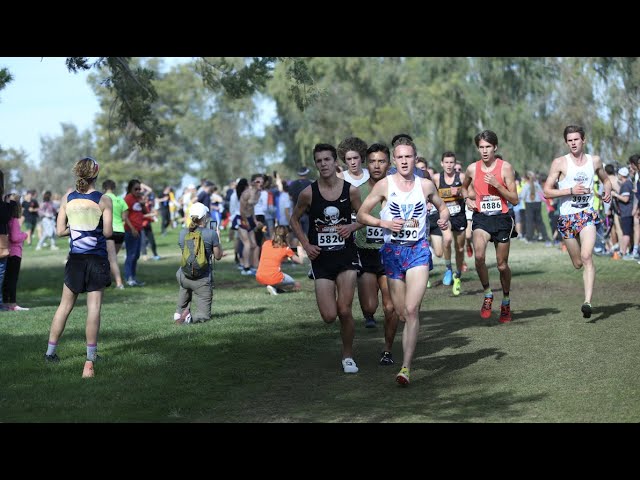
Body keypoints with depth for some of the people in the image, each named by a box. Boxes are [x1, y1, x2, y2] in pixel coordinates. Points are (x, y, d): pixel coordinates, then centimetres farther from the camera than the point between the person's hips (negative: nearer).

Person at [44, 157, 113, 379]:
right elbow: (107, 232, -10)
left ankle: (50, 351, 21)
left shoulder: (67, 199, 0)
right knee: (94, 308, -1)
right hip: (97, 259, -3)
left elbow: (60, 231, -1)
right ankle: (90, 360, 0)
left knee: (65, 305, 14)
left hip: (75, 259, 3)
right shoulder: (104, 200, -8)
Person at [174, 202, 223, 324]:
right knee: (204, 315, 6)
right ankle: (190, 317, -24)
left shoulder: (183, 233, 0)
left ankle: (179, 311, 22)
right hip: (202, 278, -4)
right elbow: (218, 256, 0)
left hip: (184, 276, 4)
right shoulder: (211, 234, -11)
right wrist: (217, 238, 15)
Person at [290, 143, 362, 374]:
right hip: (321, 258, 0)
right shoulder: (308, 193, -5)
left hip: (346, 256, 0)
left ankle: (348, 355, 15)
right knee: (329, 316, -6)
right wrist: (306, 245, -2)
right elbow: (294, 220, 10)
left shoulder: (351, 190, -4)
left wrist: (351, 227, -11)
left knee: (344, 311, -8)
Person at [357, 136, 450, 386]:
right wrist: (384, 223, -13)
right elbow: (361, 215, 3)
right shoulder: (384, 185, -1)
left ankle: (406, 367, -17)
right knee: (401, 312, 6)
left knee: (411, 310, -16)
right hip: (393, 250, 1)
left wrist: (444, 219, -2)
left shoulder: (426, 185, 4)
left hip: (419, 249, -1)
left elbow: (443, 207, 20)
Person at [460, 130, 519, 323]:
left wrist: (497, 185, -17)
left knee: (502, 265, 8)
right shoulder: (472, 168, 3)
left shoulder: (505, 167, -5)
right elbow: (464, 187, 25)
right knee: (479, 256, -26)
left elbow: (515, 200, -5)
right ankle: (487, 294, -4)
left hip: (501, 218, -1)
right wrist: (467, 198, 4)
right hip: (481, 218, 1)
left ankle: (506, 302, 31)